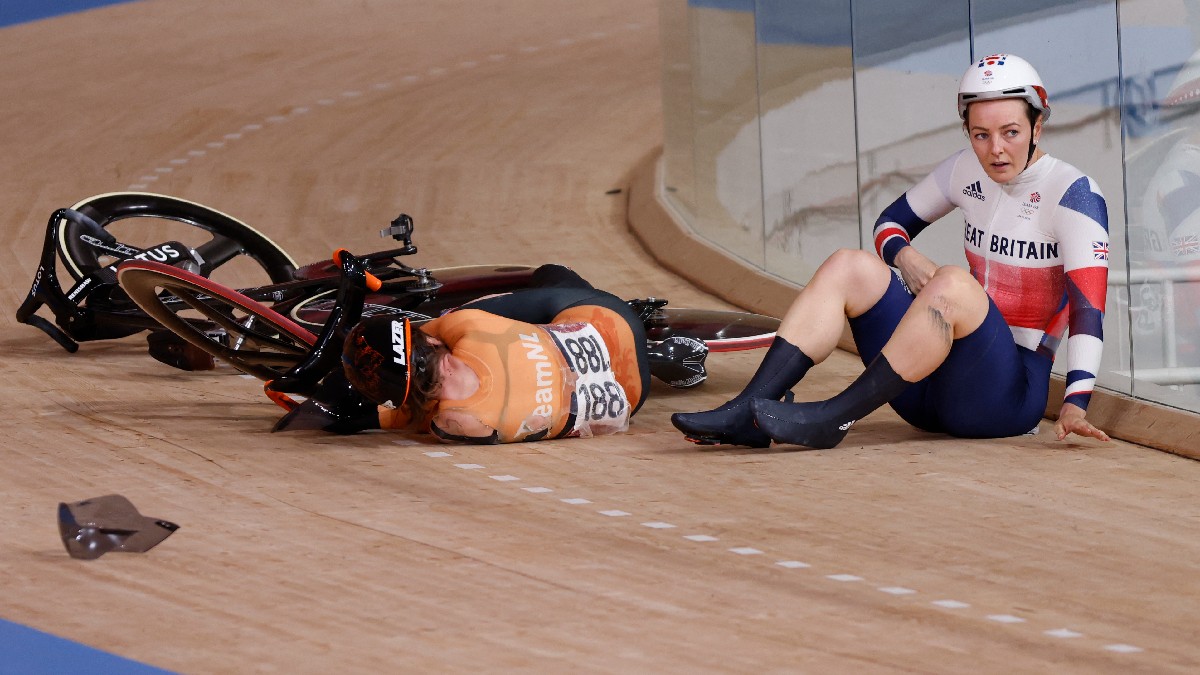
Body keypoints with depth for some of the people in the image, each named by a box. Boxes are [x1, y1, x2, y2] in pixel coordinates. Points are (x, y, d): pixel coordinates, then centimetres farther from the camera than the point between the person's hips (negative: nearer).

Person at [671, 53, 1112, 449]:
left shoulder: (1073, 194, -10)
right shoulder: (967, 171, 8)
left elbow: (1088, 304, -20)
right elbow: (892, 221, 20)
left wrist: (1075, 405, -32)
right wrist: (905, 257, -5)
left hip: (1013, 395, -6)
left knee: (952, 283, -32)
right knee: (850, 266, -8)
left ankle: (832, 419, -35)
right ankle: (747, 413, -23)